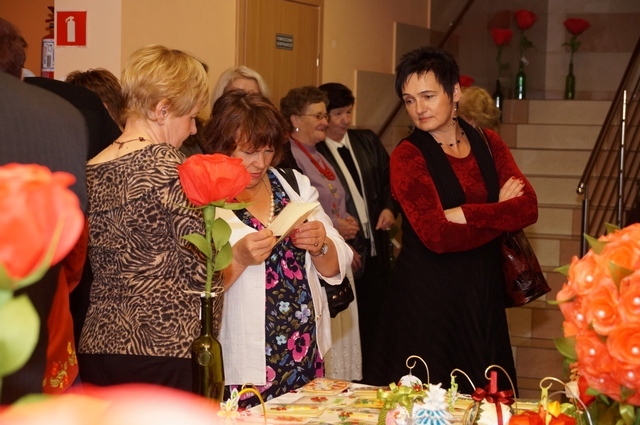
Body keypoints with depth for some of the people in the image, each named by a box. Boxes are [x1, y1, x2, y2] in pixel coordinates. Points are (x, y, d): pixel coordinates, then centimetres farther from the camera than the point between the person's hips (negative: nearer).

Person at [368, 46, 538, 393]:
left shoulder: (487, 143, 6)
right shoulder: (407, 156, -8)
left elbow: (528, 208, -6)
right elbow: (437, 235, -18)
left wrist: (466, 214, -17)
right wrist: (499, 213, -8)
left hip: (483, 290, 5)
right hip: (426, 295, -4)